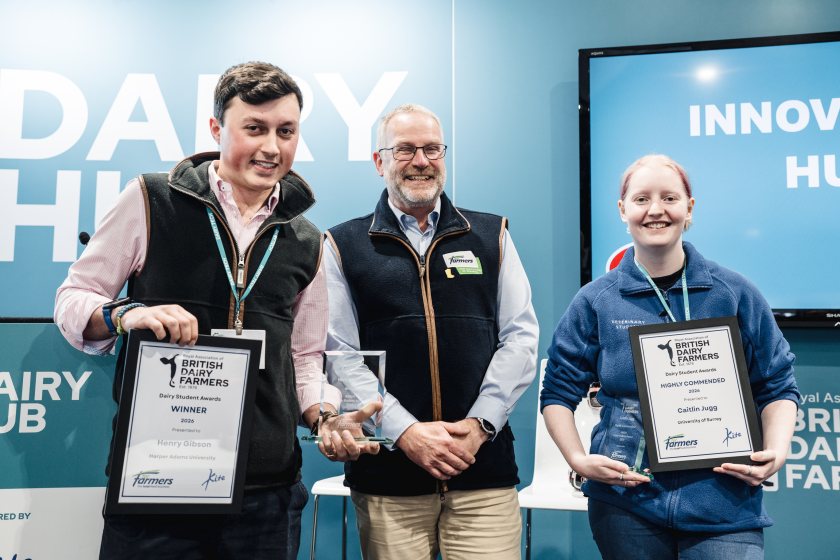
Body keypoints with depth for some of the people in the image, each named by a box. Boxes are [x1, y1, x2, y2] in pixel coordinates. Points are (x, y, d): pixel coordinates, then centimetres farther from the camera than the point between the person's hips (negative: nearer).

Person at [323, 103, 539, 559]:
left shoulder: (492, 236, 10)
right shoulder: (343, 246, 5)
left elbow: (520, 337, 4)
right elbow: (338, 357, -1)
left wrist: (480, 424, -7)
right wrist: (404, 431, -11)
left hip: (484, 468, 1)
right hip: (386, 473, 0)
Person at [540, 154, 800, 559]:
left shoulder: (735, 294, 2)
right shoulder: (595, 301, 1)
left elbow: (777, 387, 7)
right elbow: (559, 392, 5)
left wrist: (776, 452, -9)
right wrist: (578, 459, -8)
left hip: (724, 500, 0)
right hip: (626, 501, 1)